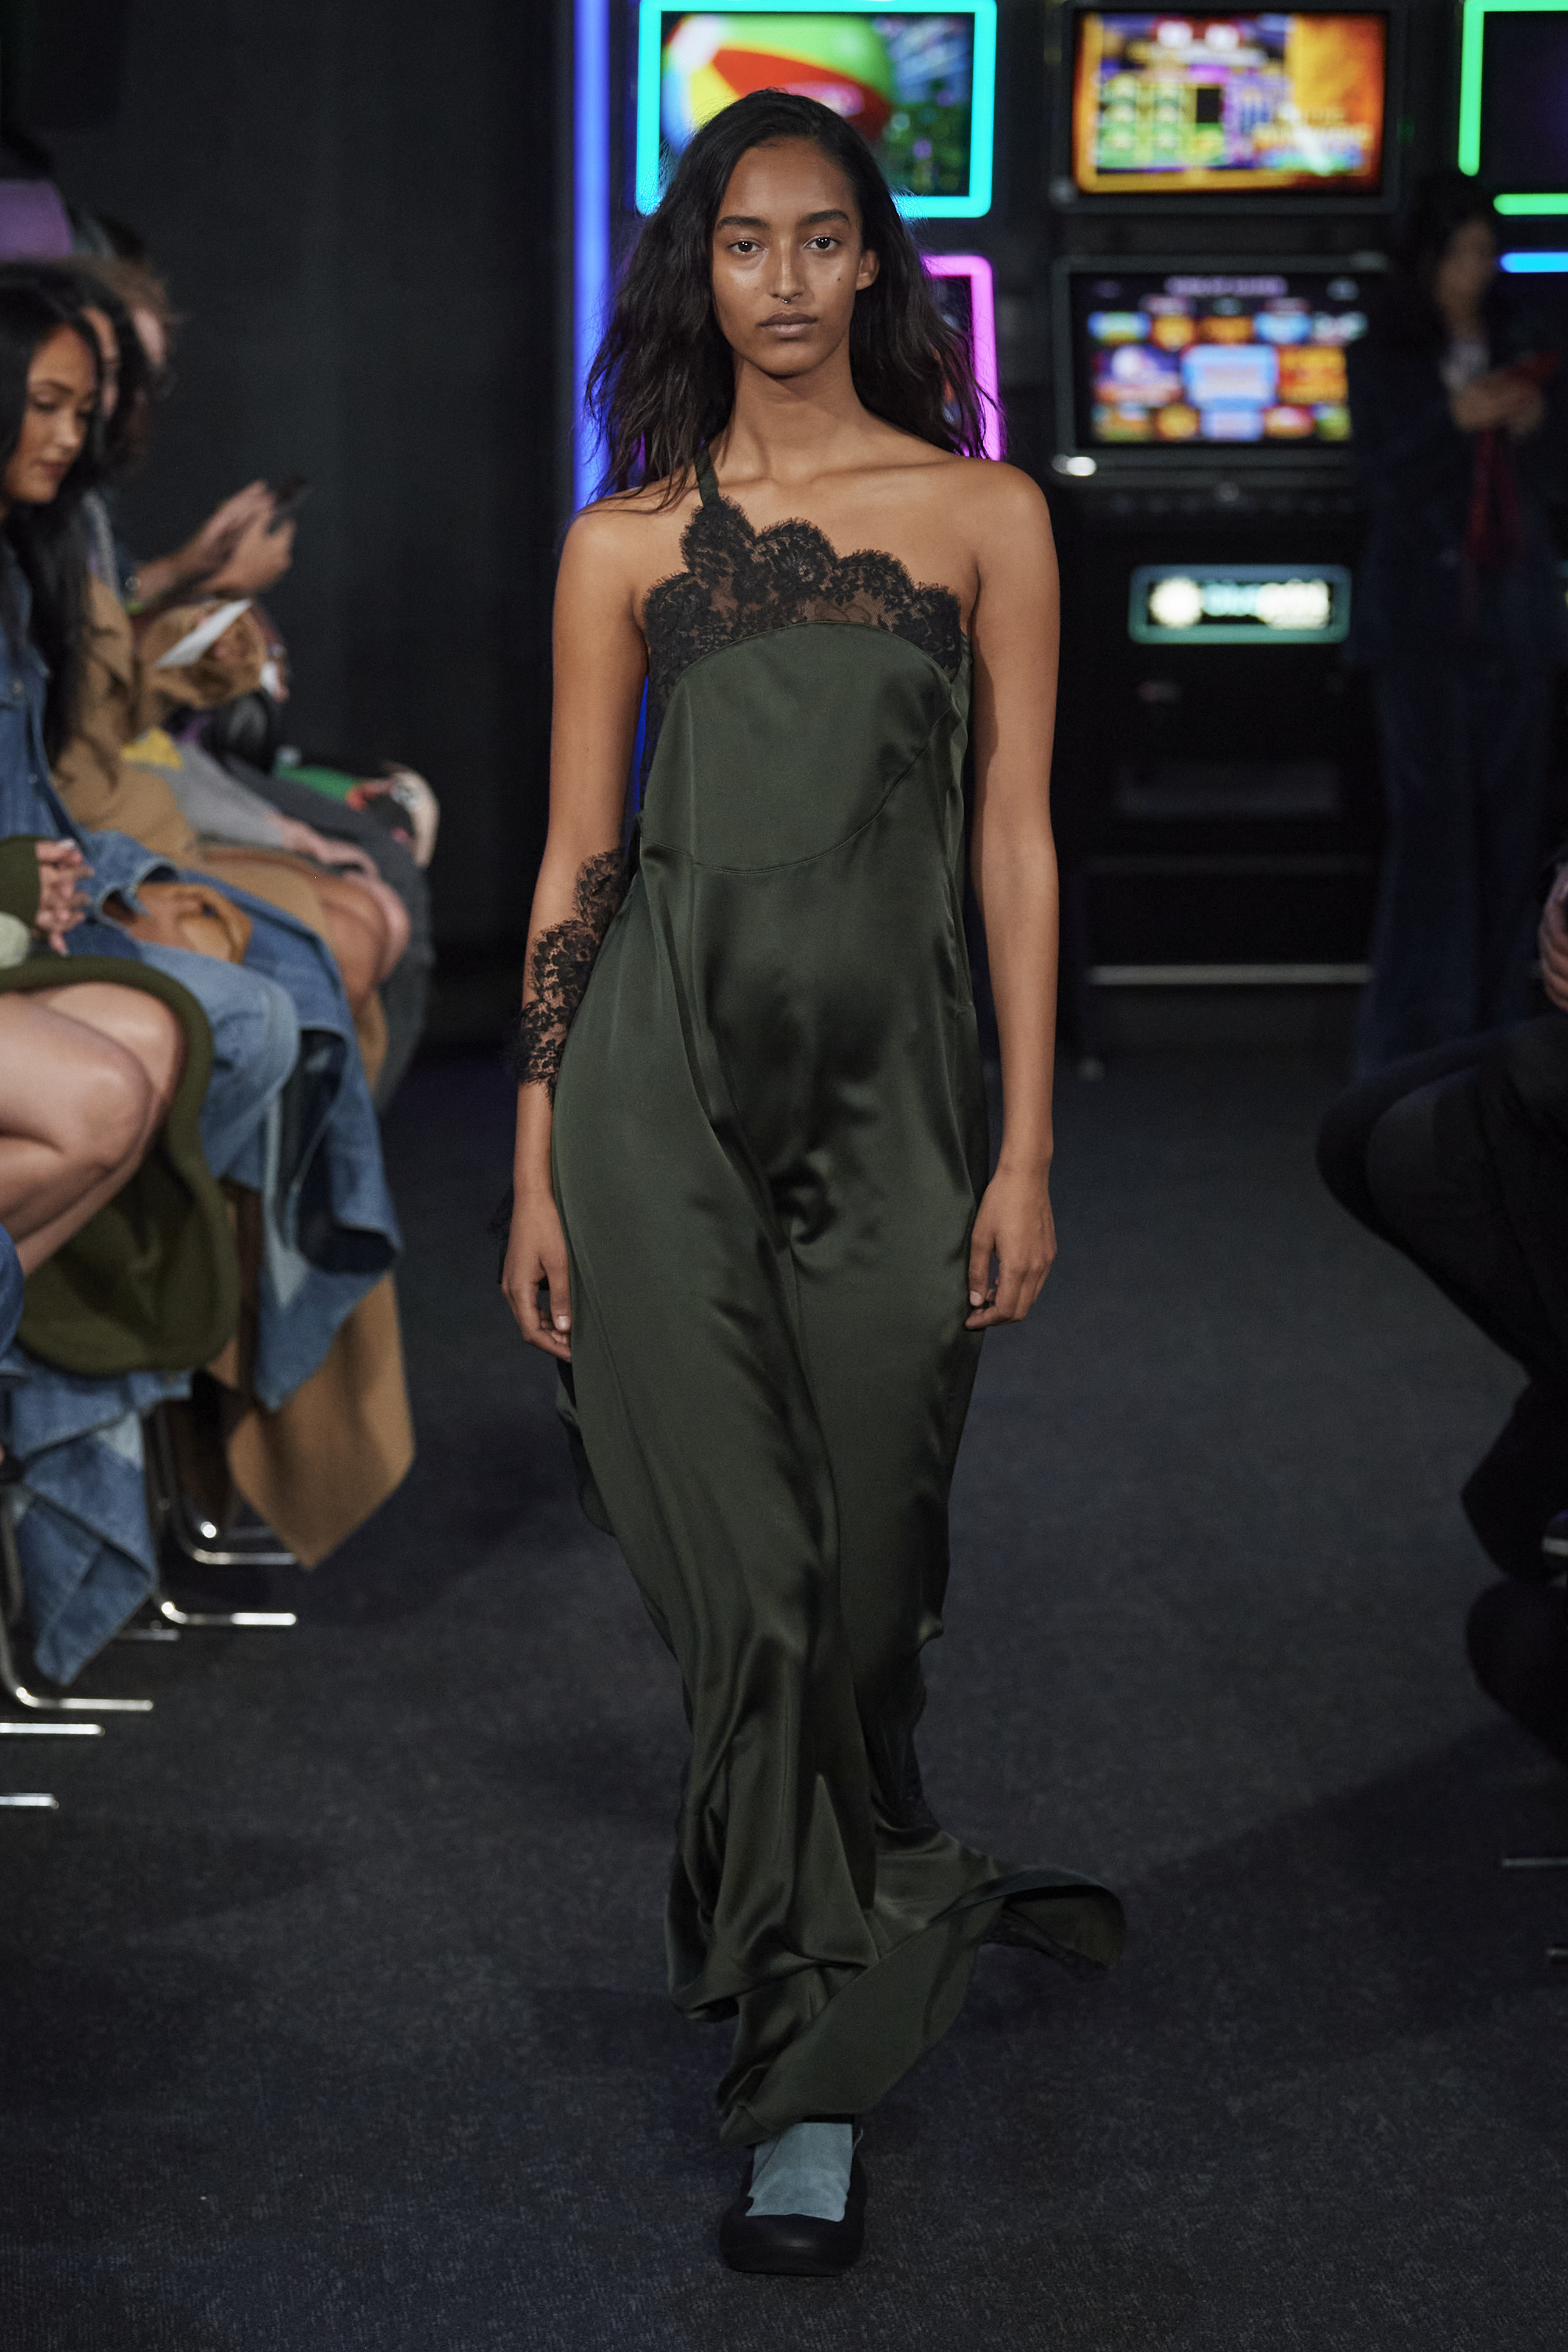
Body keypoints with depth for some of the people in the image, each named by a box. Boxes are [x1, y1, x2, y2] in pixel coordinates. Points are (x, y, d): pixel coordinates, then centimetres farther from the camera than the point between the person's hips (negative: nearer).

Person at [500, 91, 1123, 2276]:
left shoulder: (983, 514, 6)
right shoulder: (626, 541, 8)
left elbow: (1013, 844, 4)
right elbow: (574, 863, 8)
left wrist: (1025, 1151, -2)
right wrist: (536, 1172, 4)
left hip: (893, 1080, 0)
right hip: (663, 1070, 0)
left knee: (860, 1566, 4)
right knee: (744, 1568, -5)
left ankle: (812, 2060, 22)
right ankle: (907, 1915, 13)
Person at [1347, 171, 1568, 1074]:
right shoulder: (1384, 357, 4)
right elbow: (1386, 479, -5)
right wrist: (1456, 420, -18)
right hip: (1424, 607, -3)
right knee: (1433, 813, -9)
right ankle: (1415, 1027, -4)